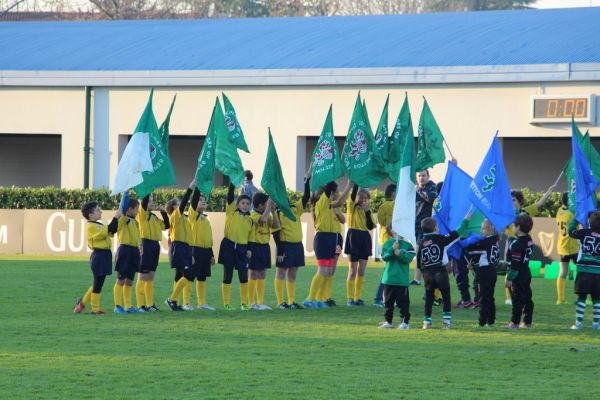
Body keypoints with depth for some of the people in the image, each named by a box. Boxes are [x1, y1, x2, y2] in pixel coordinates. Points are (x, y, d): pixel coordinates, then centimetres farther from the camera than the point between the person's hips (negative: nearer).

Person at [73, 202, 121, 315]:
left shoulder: (98, 225, 17)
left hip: (104, 256, 10)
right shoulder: (91, 226, -15)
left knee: (98, 284, 15)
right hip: (99, 256, -10)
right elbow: (108, 230, -25)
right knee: (98, 284, -2)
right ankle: (95, 309, 6)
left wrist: (117, 220, 7)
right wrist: (115, 217, -19)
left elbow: (111, 232, 17)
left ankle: (83, 302, 24)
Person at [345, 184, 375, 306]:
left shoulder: (367, 210, 12)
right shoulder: (352, 206, 0)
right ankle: (350, 298, -1)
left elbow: (371, 226, 0)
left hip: (364, 238, 5)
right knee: (353, 270, -4)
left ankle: (358, 298, 9)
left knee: (362, 271, 5)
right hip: (354, 236, -5)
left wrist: (367, 211, -7)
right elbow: (353, 193, -17)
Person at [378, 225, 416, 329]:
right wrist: (392, 249, -22)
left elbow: (409, 258, -8)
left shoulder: (407, 244, 1)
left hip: (402, 280, -2)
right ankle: (388, 321, 20)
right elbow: (384, 256, -8)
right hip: (389, 278, 2)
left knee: (403, 301, -3)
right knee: (388, 301, 11)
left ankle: (405, 321, 3)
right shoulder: (387, 243, 4)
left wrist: (400, 254, -22)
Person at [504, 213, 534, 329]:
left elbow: (515, 263, -21)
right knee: (527, 298, 10)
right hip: (526, 273, 9)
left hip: (518, 276, -9)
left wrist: (510, 278, -17)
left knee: (517, 299, -4)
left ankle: (515, 322, -1)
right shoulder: (529, 240, 4)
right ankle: (527, 321, 14)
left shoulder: (517, 244, -20)